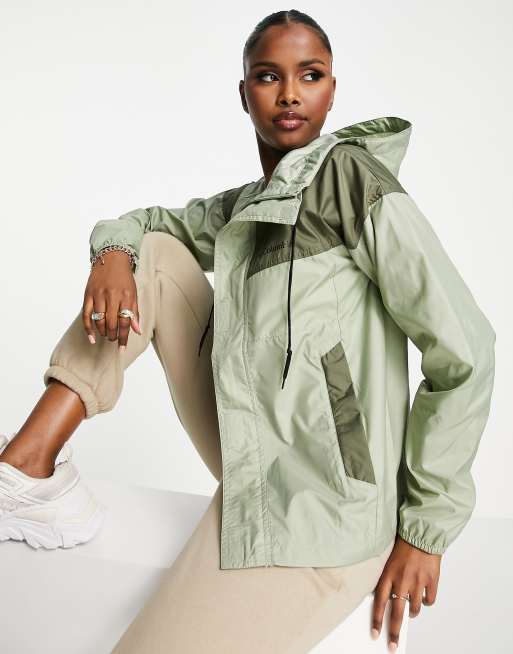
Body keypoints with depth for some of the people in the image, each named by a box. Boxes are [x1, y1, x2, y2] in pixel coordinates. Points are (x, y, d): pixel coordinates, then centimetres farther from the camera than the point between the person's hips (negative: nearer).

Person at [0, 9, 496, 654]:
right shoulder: (242, 207, 11)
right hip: (249, 465, 8)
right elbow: (151, 221, 23)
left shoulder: (353, 173, -11)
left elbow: (462, 349, -15)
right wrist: (113, 250, -4)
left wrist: (426, 527, -12)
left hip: (313, 510, -8)